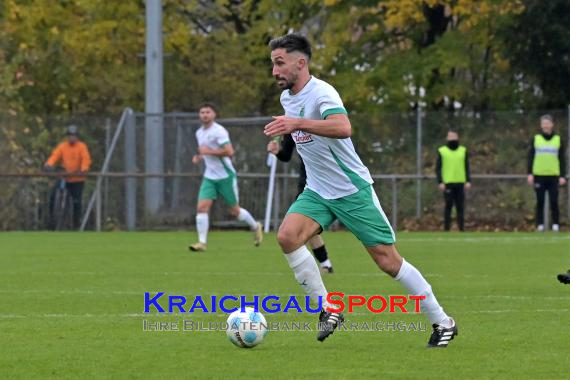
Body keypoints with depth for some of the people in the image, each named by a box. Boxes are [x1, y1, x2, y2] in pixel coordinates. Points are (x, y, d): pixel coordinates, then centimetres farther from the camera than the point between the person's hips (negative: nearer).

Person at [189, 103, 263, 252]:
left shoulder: (218, 131, -15)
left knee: (235, 211, 6)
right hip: (209, 177, 6)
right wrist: (199, 158, 7)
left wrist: (208, 151, -22)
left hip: (225, 176, -6)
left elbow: (229, 151, -25)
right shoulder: (199, 133, 10)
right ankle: (202, 242, -11)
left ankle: (255, 227, 32)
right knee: (202, 207, -12)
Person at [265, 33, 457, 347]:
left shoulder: (321, 93, -21)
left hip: (352, 190, -7)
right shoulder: (287, 97, 6)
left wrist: (298, 124, -50)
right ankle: (328, 309, -10)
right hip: (317, 192, 7)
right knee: (287, 236, -20)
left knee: (388, 260, -4)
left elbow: (343, 128, -43)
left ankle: (442, 322, 10)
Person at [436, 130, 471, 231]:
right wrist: (440, 182, -8)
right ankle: (446, 229, -1)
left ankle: (462, 229, 4)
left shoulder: (463, 151, 12)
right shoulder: (442, 151, 5)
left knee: (460, 207, 1)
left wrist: (468, 181, 2)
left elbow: (467, 167, 13)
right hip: (447, 183, -2)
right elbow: (438, 168, 2)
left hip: (460, 183, 2)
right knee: (448, 206, -4)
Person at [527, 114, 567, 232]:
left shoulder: (558, 140, 8)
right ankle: (540, 224, 6)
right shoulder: (535, 139, 7)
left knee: (554, 202, -3)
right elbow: (530, 157, 7)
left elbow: (562, 159, 8)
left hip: (553, 176, 0)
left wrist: (562, 176, 1)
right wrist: (530, 174, -2)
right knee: (540, 202, 2)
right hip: (539, 175, 0)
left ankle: (556, 224, 4)